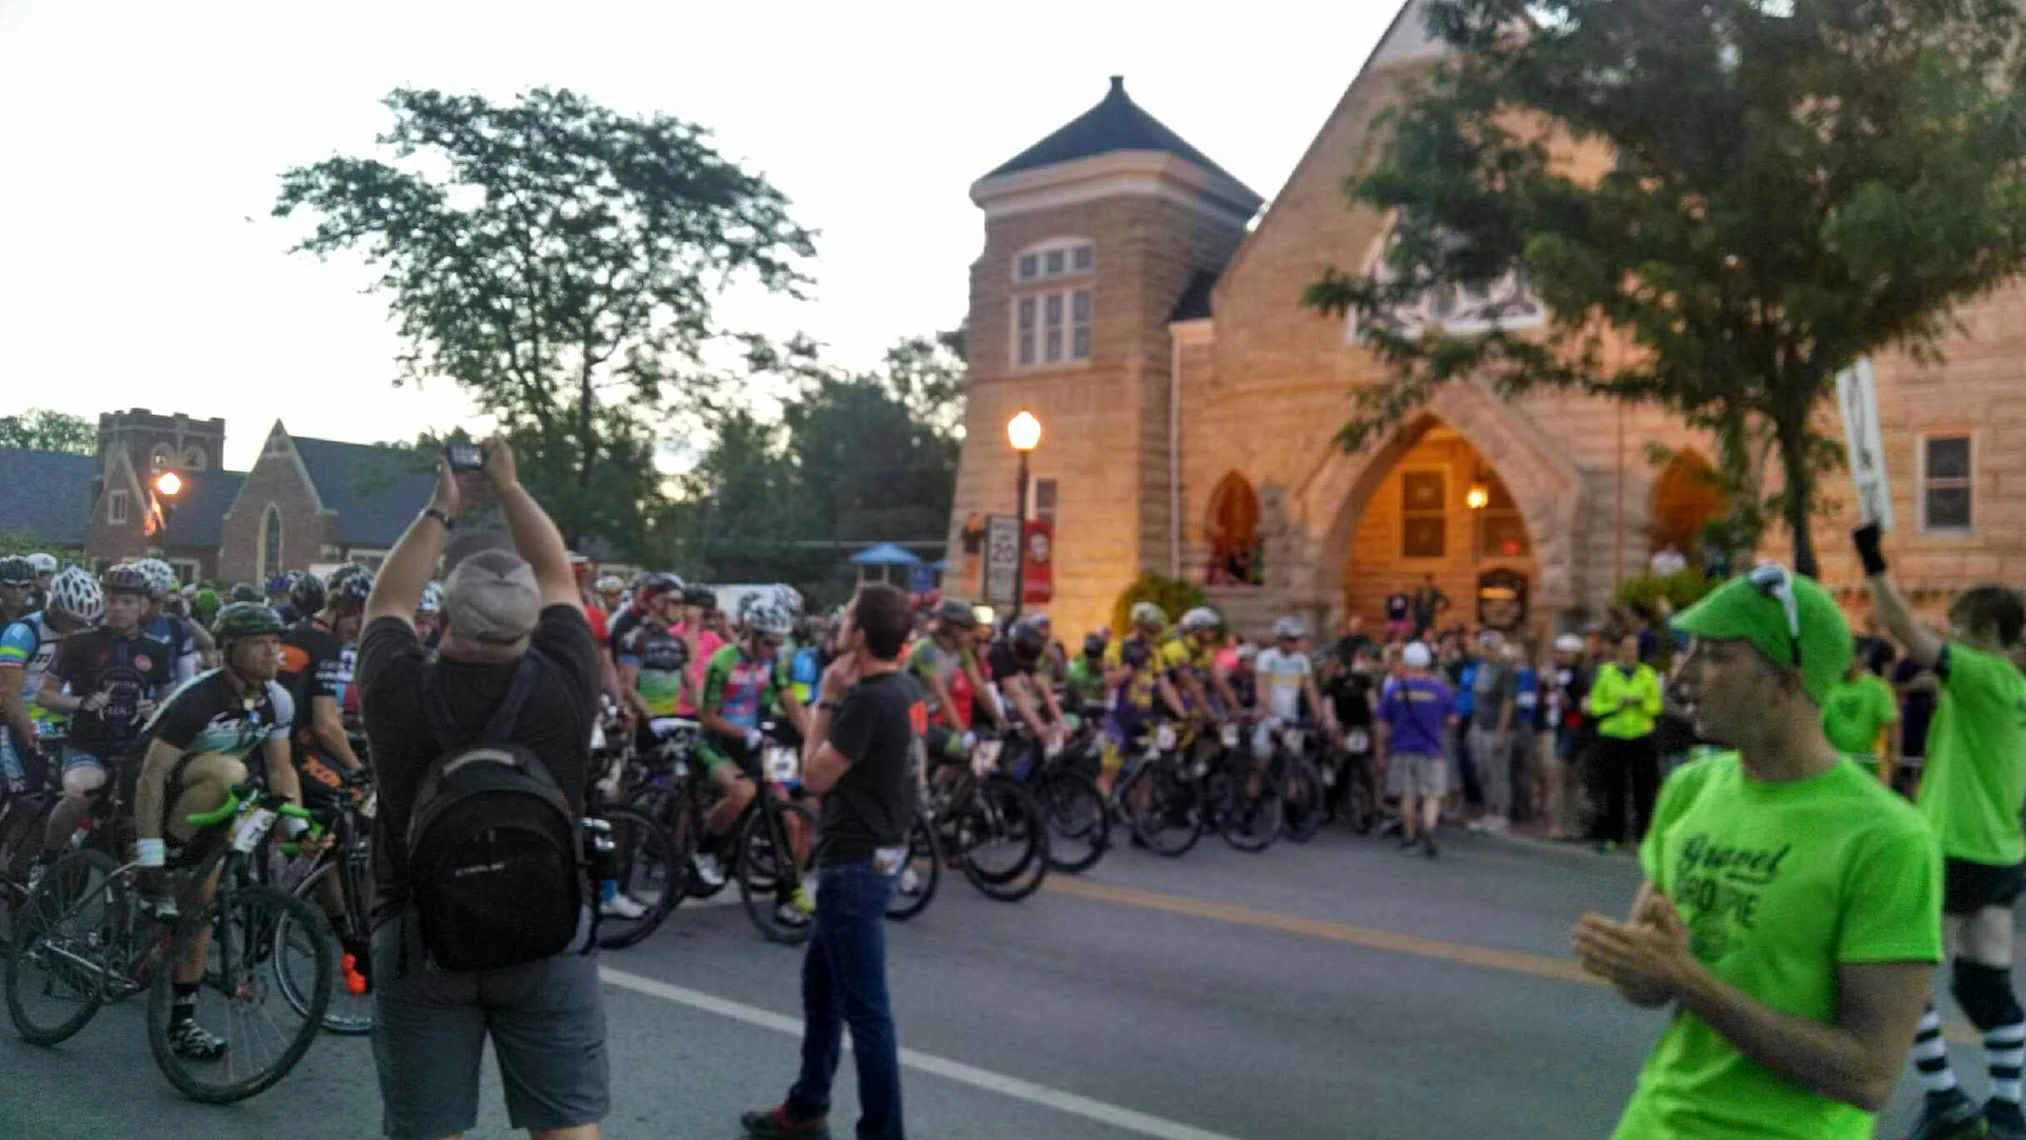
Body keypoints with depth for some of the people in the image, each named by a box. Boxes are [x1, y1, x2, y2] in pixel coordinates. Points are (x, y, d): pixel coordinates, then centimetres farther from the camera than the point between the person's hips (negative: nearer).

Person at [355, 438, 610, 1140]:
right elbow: (556, 576, 3)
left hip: (419, 939, 1)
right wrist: (509, 487, 14)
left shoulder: (398, 692, -11)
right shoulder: (561, 688, -13)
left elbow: (389, 600, 10)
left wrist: (441, 511, 17)